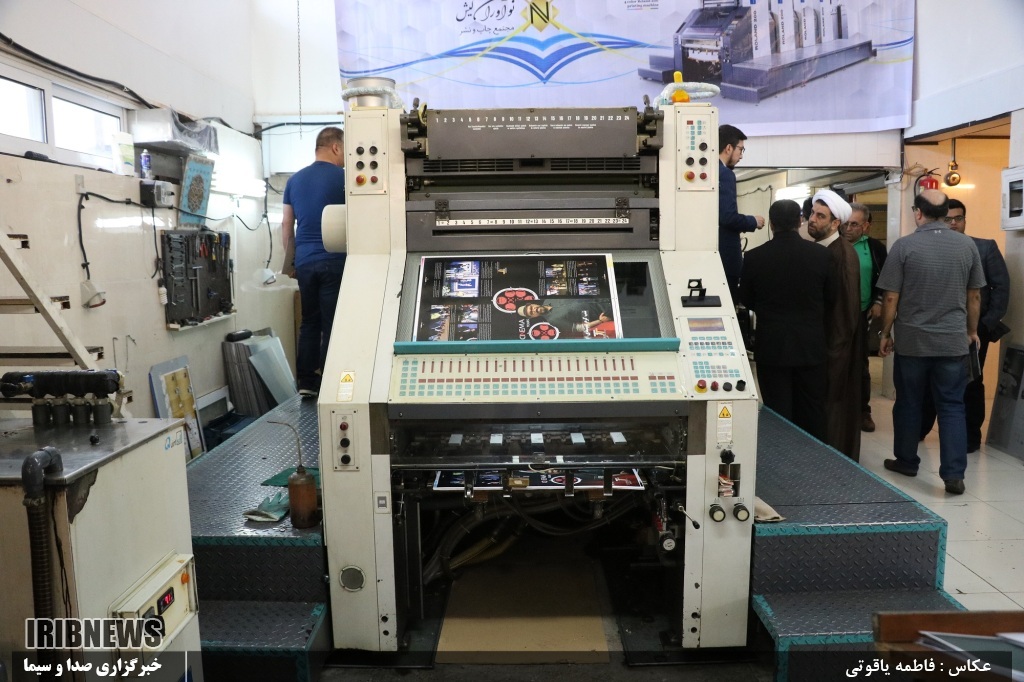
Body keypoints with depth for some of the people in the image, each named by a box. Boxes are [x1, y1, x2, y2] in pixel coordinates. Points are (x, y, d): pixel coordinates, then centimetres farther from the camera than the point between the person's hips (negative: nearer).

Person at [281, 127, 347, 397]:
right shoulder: (343, 178, -4)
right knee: (332, 324, 0)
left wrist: (291, 258, 20)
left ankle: (306, 383, 14)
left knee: (309, 322, 11)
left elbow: (286, 225, 12)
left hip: (304, 261, 5)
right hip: (334, 260, -5)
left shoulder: (294, 180, 11)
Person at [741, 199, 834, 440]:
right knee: (812, 414, 14)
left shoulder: (754, 257, -11)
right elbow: (830, 297, 5)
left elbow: (746, 300, 3)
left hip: (772, 347, -1)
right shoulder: (820, 255, -7)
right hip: (811, 346, 2)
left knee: (778, 415, 6)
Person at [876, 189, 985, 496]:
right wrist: (972, 330, 22)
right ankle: (954, 474, 3)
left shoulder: (904, 246, -8)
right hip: (954, 340, 2)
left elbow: (891, 298, -8)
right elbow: (974, 295, 9)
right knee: (952, 406, 6)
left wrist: (885, 333, 4)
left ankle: (906, 461, 24)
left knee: (908, 403, 11)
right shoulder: (968, 245, 1)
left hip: (911, 340, -2)